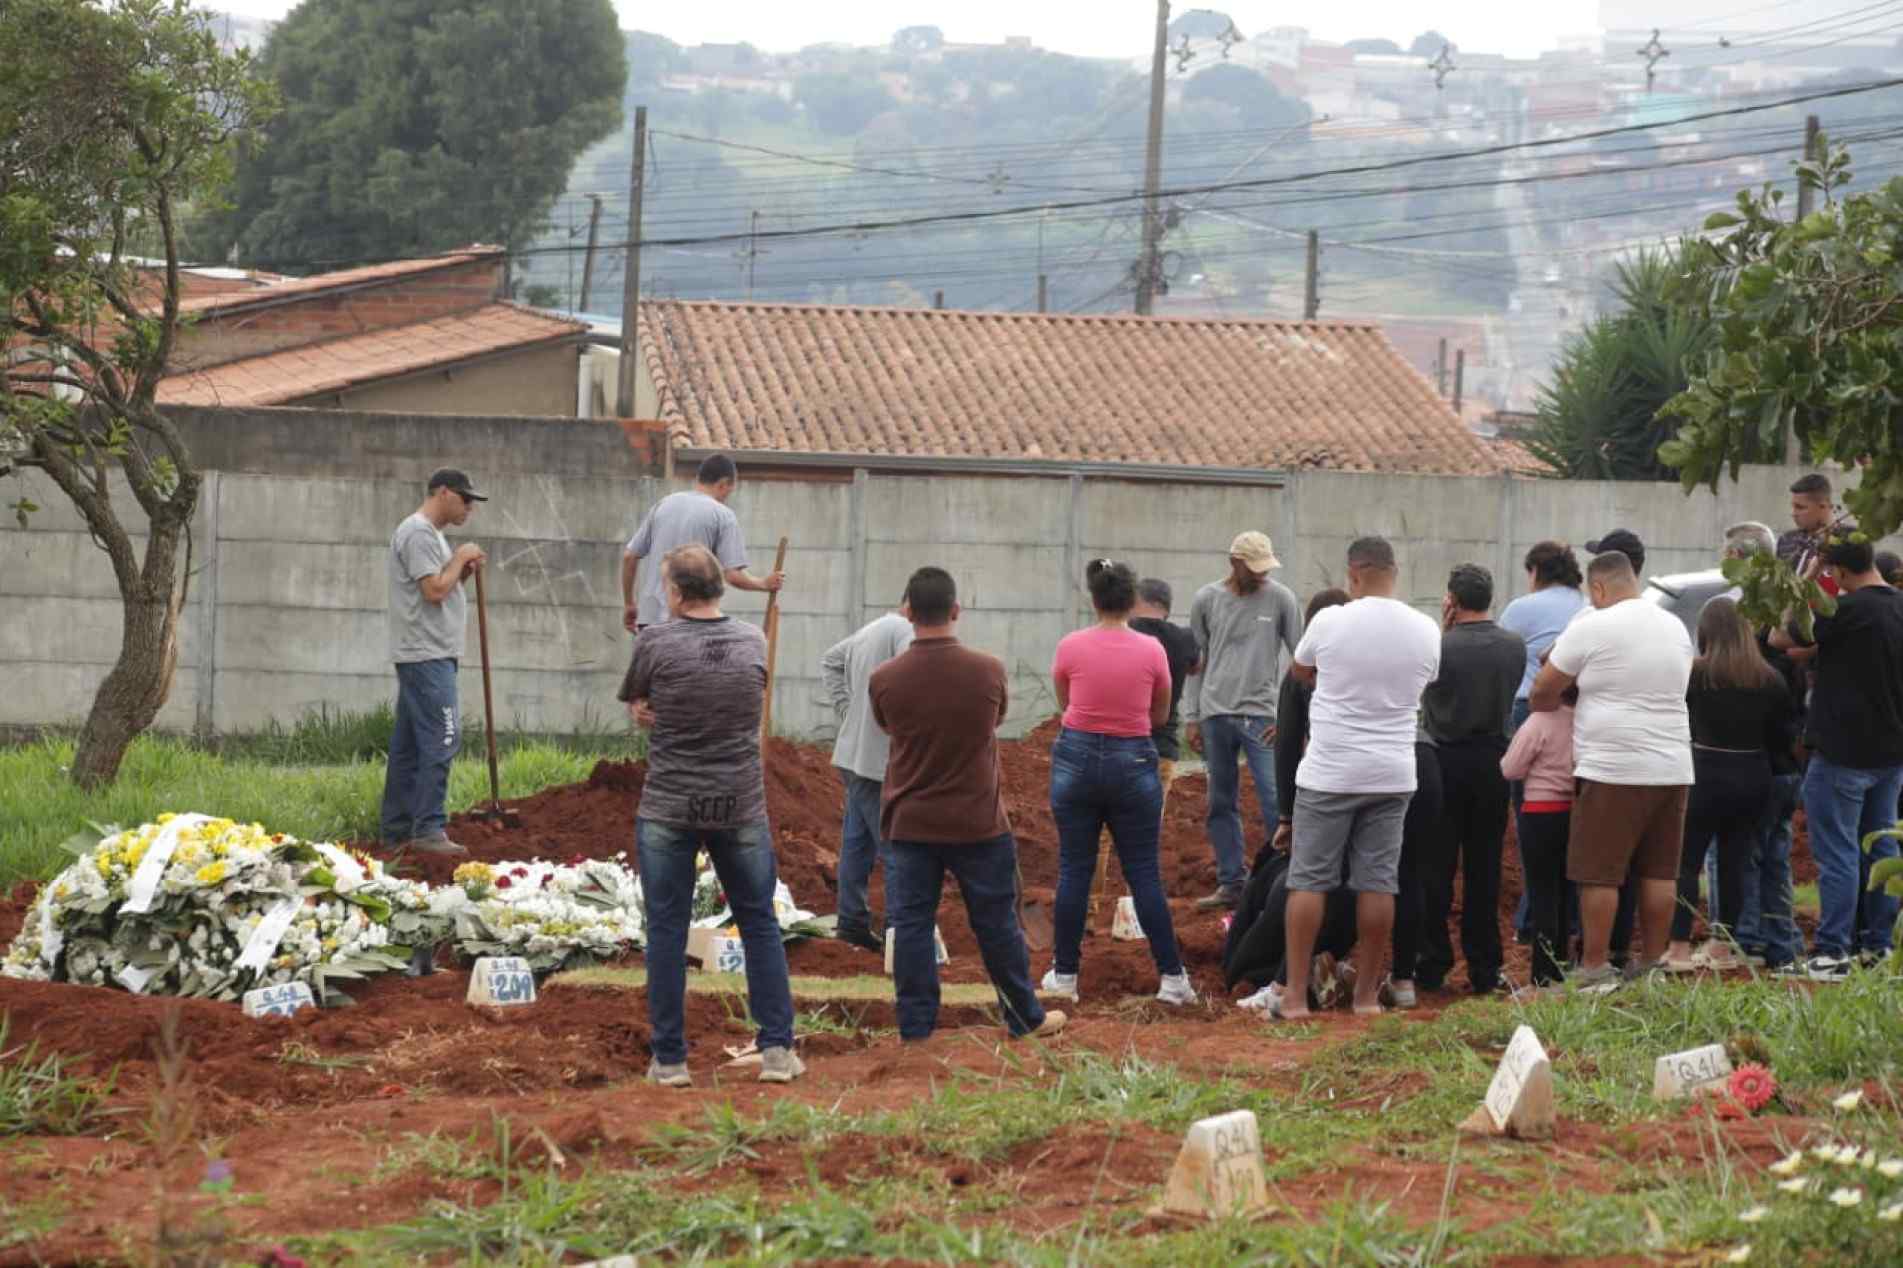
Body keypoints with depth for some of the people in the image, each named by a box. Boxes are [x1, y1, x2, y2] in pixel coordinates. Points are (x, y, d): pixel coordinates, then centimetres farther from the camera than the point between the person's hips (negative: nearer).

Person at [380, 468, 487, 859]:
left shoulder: (429, 533, 21)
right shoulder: (418, 533, -12)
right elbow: (434, 590, -19)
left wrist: (463, 572, 9)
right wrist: (460, 558, -7)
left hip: (427, 655, 11)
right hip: (427, 654, -11)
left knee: (409, 745, 11)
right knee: (440, 741, -14)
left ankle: (397, 831, 13)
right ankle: (428, 830, -16)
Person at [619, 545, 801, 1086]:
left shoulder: (656, 642, -9)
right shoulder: (753, 642, 1)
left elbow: (635, 705, 6)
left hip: (668, 808, -2)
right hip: (740, 807, 2)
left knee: (666, 930, 5)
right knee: (760, 925, 12)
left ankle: (669, 1058, 5)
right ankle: (777, 1049, 9)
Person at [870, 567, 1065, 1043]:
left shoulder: (885, 679, -11)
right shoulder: (988, 671, -12)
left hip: (911, 822, 0)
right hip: (978, 822, 0)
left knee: (911, 923, 6)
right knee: (996, 923, 11)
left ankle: (915, 1027, 5)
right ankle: (1026, 1017, 23)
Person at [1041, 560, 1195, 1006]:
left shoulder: (1070, 647, -7)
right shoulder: (1151, 650, -7)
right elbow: (1160, 715, 6)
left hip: (1077, 758, 0)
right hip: (1133, 762, 0)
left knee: (1074, 870, 8)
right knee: (1144, 874, 5)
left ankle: (1065, 974, 12)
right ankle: (1171, 976, 4)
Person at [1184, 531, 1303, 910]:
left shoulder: (1280, 598, -2)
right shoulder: (1206, 600, 4)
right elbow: (1196, 662, 10)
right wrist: (1192, 718, 5)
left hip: (1261, 714, -3)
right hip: (1216, 714, 3)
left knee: (1276, 802, -10)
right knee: (1222, 804, 8)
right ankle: (1231, 884, 15)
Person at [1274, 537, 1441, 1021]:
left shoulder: (1331, 622, -9)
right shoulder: (1426, 632, 0)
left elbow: (1297, 671, 10)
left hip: (1329, 775, -3)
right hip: (1392, 776, 3)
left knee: (1308, 881, 3)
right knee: (1377, 882, 7)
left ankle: (1295, 995, 1)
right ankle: (1367, 994, 10)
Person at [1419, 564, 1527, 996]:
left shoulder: (1442, 647, -16)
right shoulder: (1515, 647, -3)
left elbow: (1425, 688, 1)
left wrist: (1443, 630, -1)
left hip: (1446, 761, -4)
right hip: (1493, 759, 4)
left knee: (1436, 867, 5)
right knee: (1484, 868, 9)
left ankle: (1433, 962, 5)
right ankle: (1484, 968, 10)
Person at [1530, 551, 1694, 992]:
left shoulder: (1591, 627, -8)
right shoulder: (1676, 627, 12)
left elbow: (1543, 691, -1)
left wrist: (1543, 710, 21)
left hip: (1613, 769, -7)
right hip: (1672, 768, 7)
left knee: (1599, 873, -3)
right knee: (1659, 872, 10)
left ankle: (1594, 967, -4)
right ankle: (1651, 962, 13)